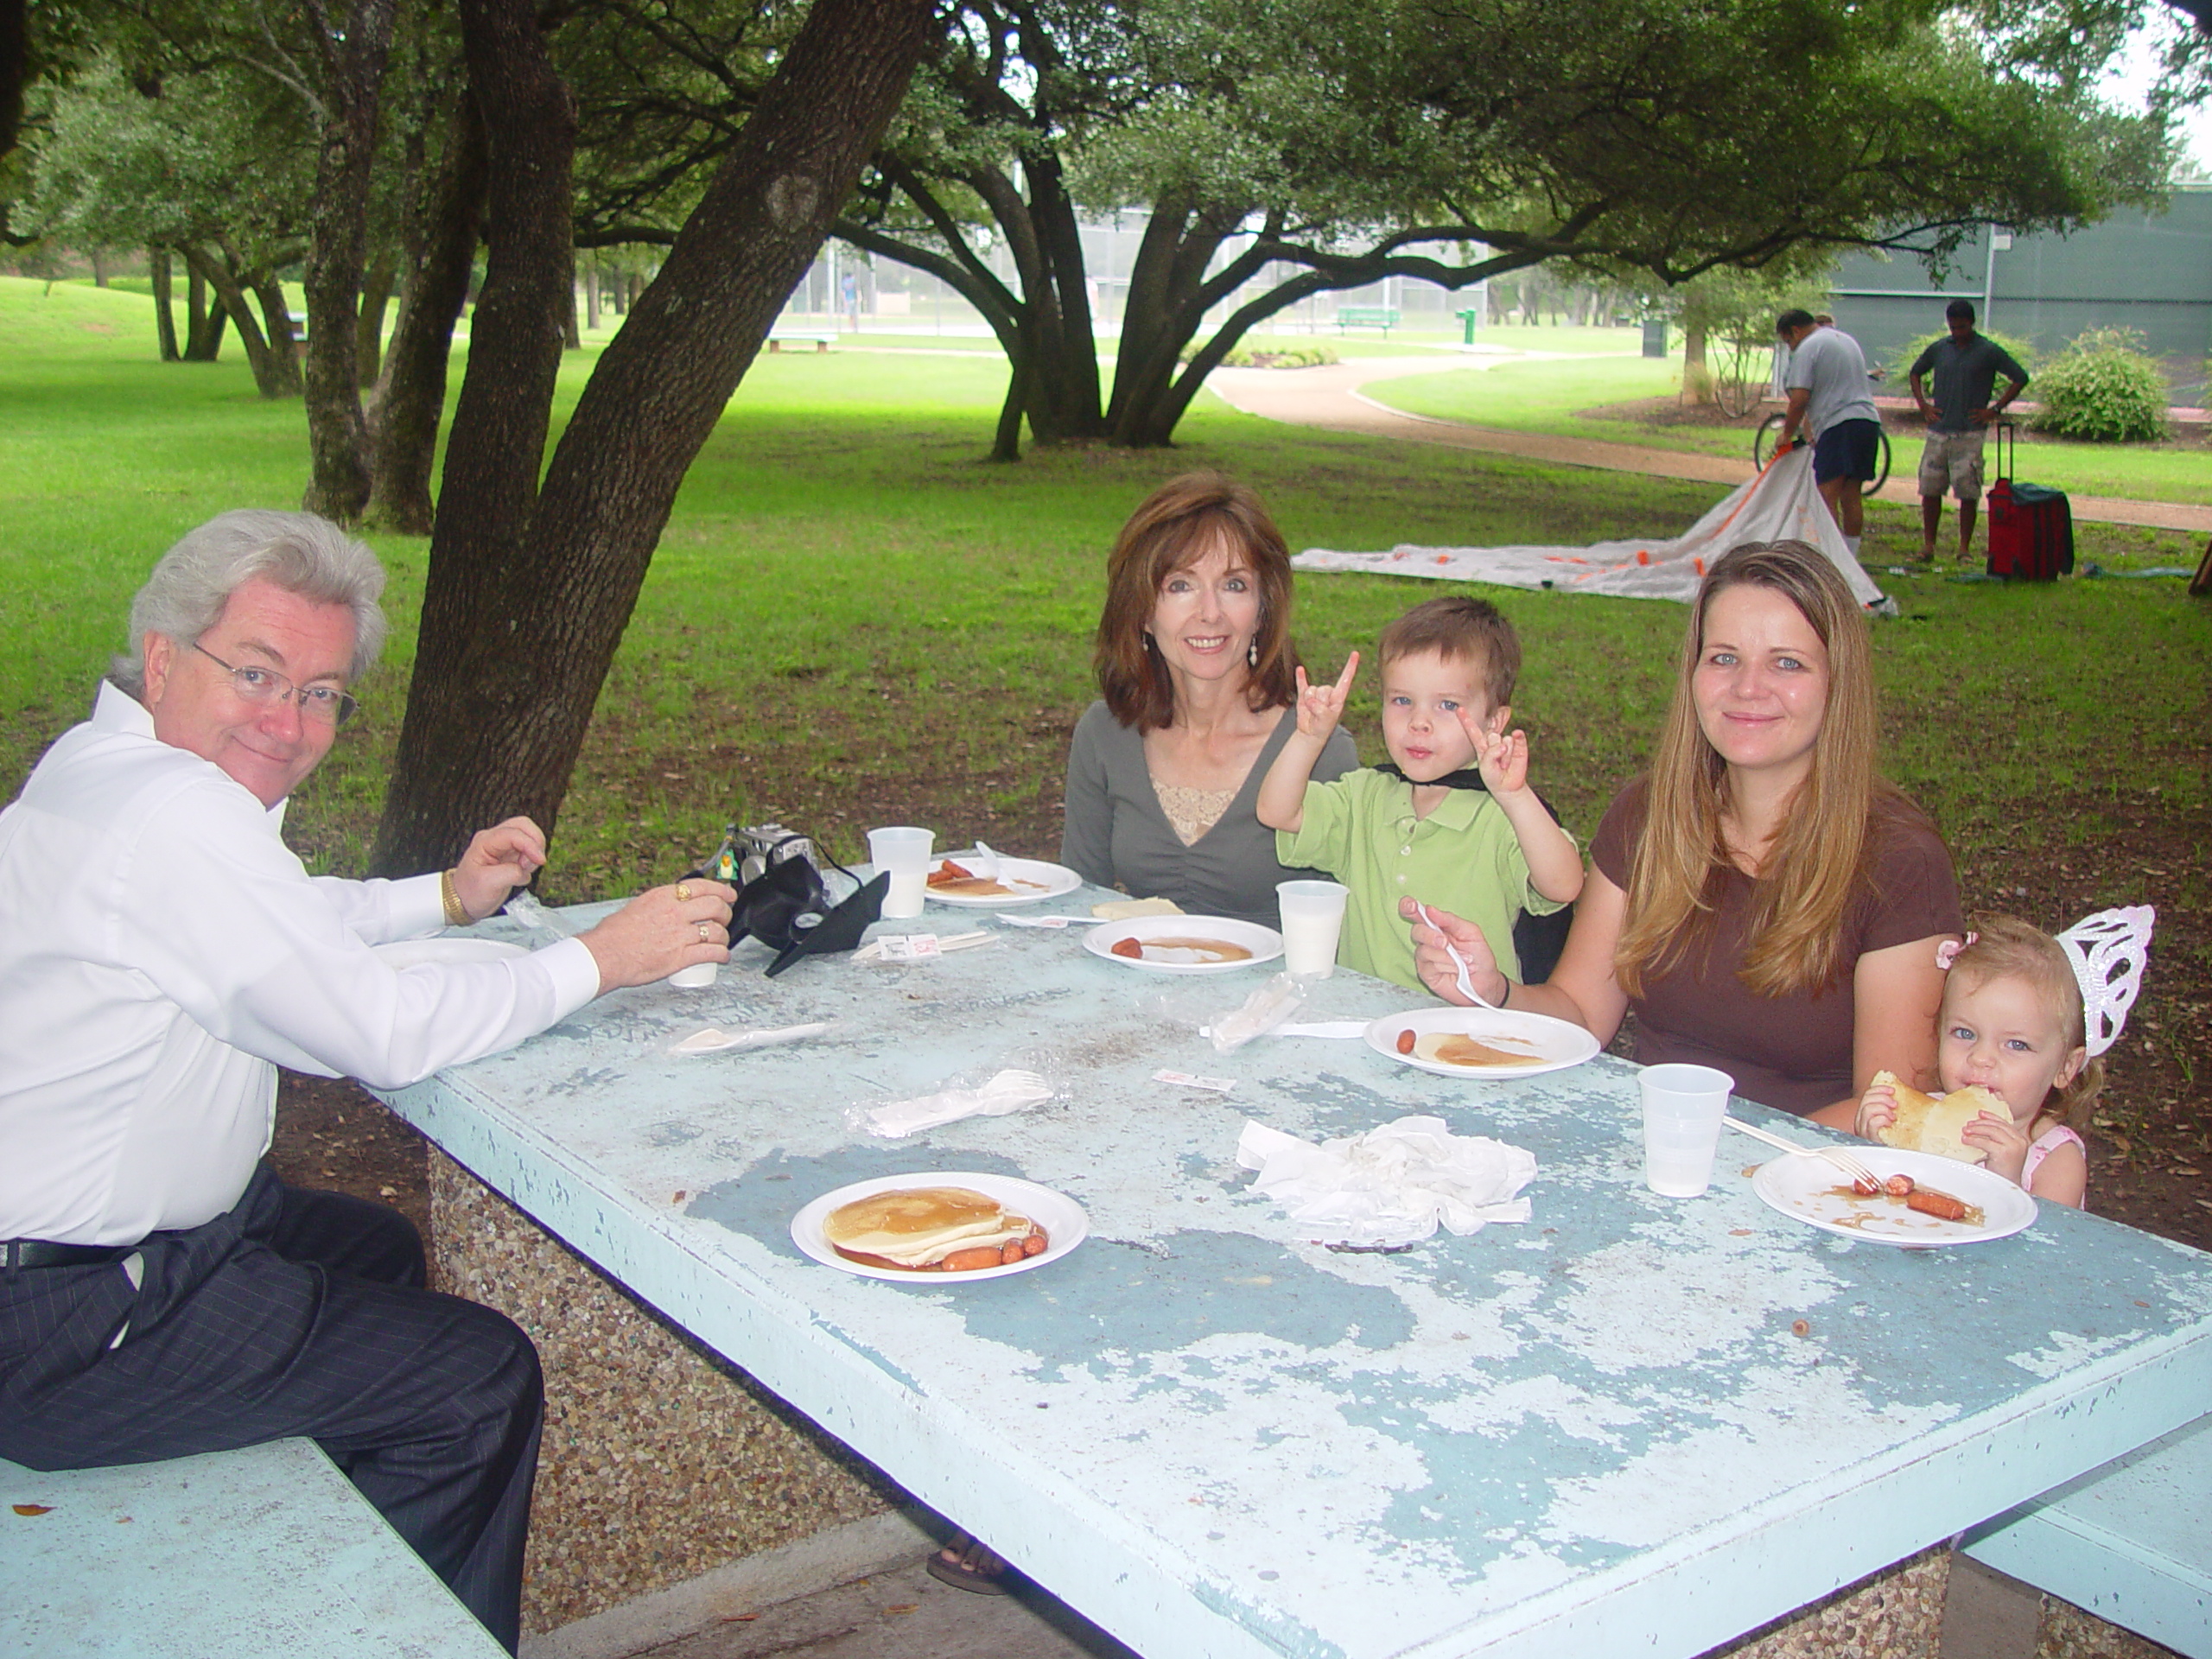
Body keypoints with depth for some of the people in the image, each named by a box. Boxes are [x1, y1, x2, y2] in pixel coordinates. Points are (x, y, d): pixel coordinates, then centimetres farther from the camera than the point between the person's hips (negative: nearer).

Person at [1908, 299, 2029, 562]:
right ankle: (1928, 545, 11)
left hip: (1970, 433, -3)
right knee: (1929, 489, 3)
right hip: (1938, 430, 3)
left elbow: (2020, 378, 2)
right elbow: (1915, 373, 25)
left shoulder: (1989, 351, -1)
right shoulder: (1938, 349, 9)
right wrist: (1923, 404, 12)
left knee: (1968, 493, -4)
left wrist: (1995, 409, -4)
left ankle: (1964, 549, 3)